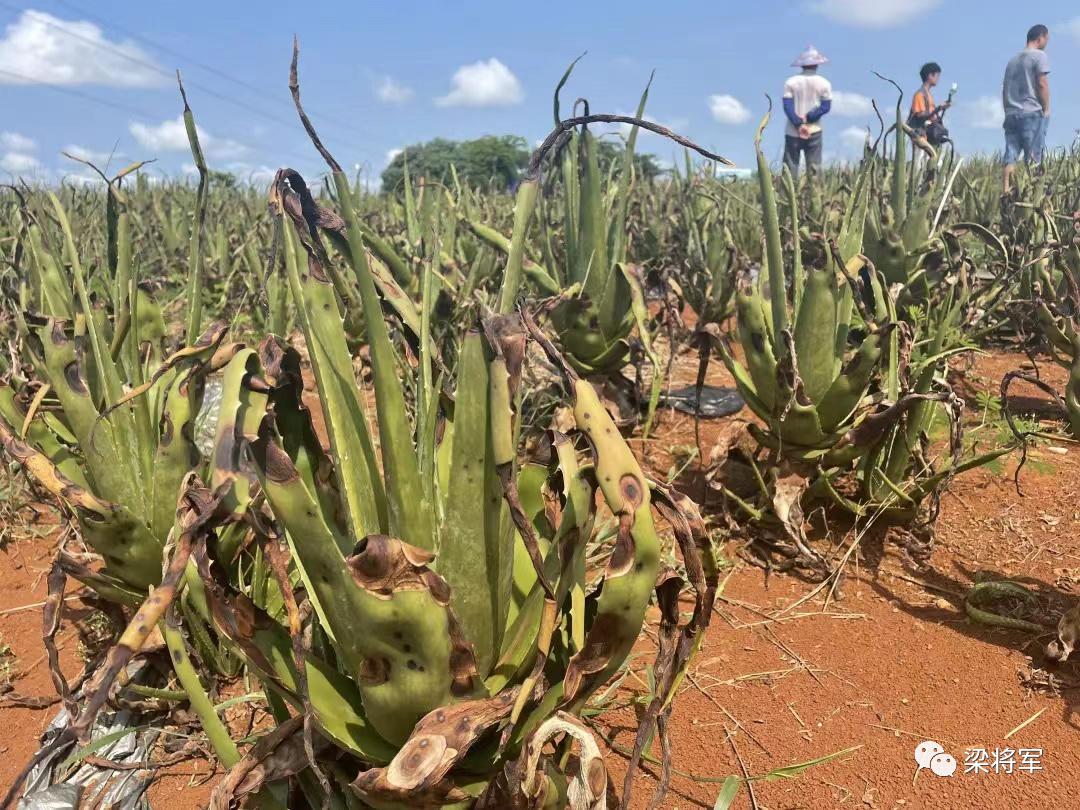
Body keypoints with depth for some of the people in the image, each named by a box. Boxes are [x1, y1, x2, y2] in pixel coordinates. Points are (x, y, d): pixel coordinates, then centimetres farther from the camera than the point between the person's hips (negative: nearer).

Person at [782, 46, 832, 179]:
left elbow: (787, 106, -8)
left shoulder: (791, 82, 0)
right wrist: (807, 118, -7)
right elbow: (825, 107, -5)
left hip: (792, 132, -1)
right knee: (813, 169, 4)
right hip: (814, 131, 1)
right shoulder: (824, 83, 2)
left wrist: (799, 124, -11)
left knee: (790, 168, 1)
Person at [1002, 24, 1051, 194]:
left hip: (1011, 115, 6)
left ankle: (1005, 194, -13)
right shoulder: (1040, 55, 0)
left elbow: (1004, 91, 18)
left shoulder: (1013, 60, 20)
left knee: (1010, 159, -3)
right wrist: (1046, 111, -2)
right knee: (1033, 160, -6)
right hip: (1032, 114, -6)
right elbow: (1042, 85, -8)